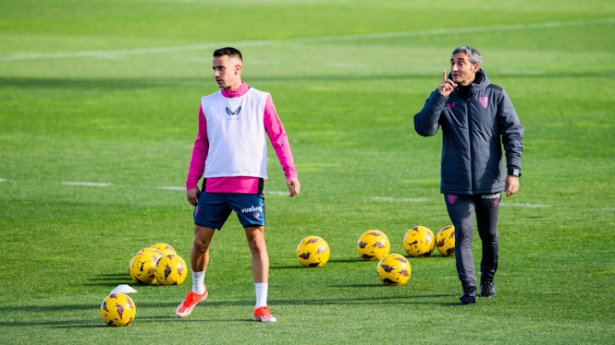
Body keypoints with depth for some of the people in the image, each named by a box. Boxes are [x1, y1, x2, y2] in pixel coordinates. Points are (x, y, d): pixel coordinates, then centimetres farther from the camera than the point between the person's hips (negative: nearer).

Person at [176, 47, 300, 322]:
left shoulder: (260, 100, 1)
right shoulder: (208, 104, 9)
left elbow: (279, 138, 2)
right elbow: (201, 145, 15)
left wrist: (290, 172, -7)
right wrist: (191, 182, 10)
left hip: (249, 183, -3)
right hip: (213, 183, 3)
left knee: (256, 240, -8)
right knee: (200, 240, 5)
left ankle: (261, 306, -3)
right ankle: (197, 290, 31)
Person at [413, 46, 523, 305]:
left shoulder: (495, 96, -2)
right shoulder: (443, 96, 2)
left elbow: (513, 133, -1)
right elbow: (424, 128, -11)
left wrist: (513, 171, -10)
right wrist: (439, 98, -21)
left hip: (490, 182, 0)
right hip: (456, 184, 0)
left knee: (489, 235, 12)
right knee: (463, 235, -11)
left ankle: (488, 280, 33)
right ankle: (468, 288, -15)